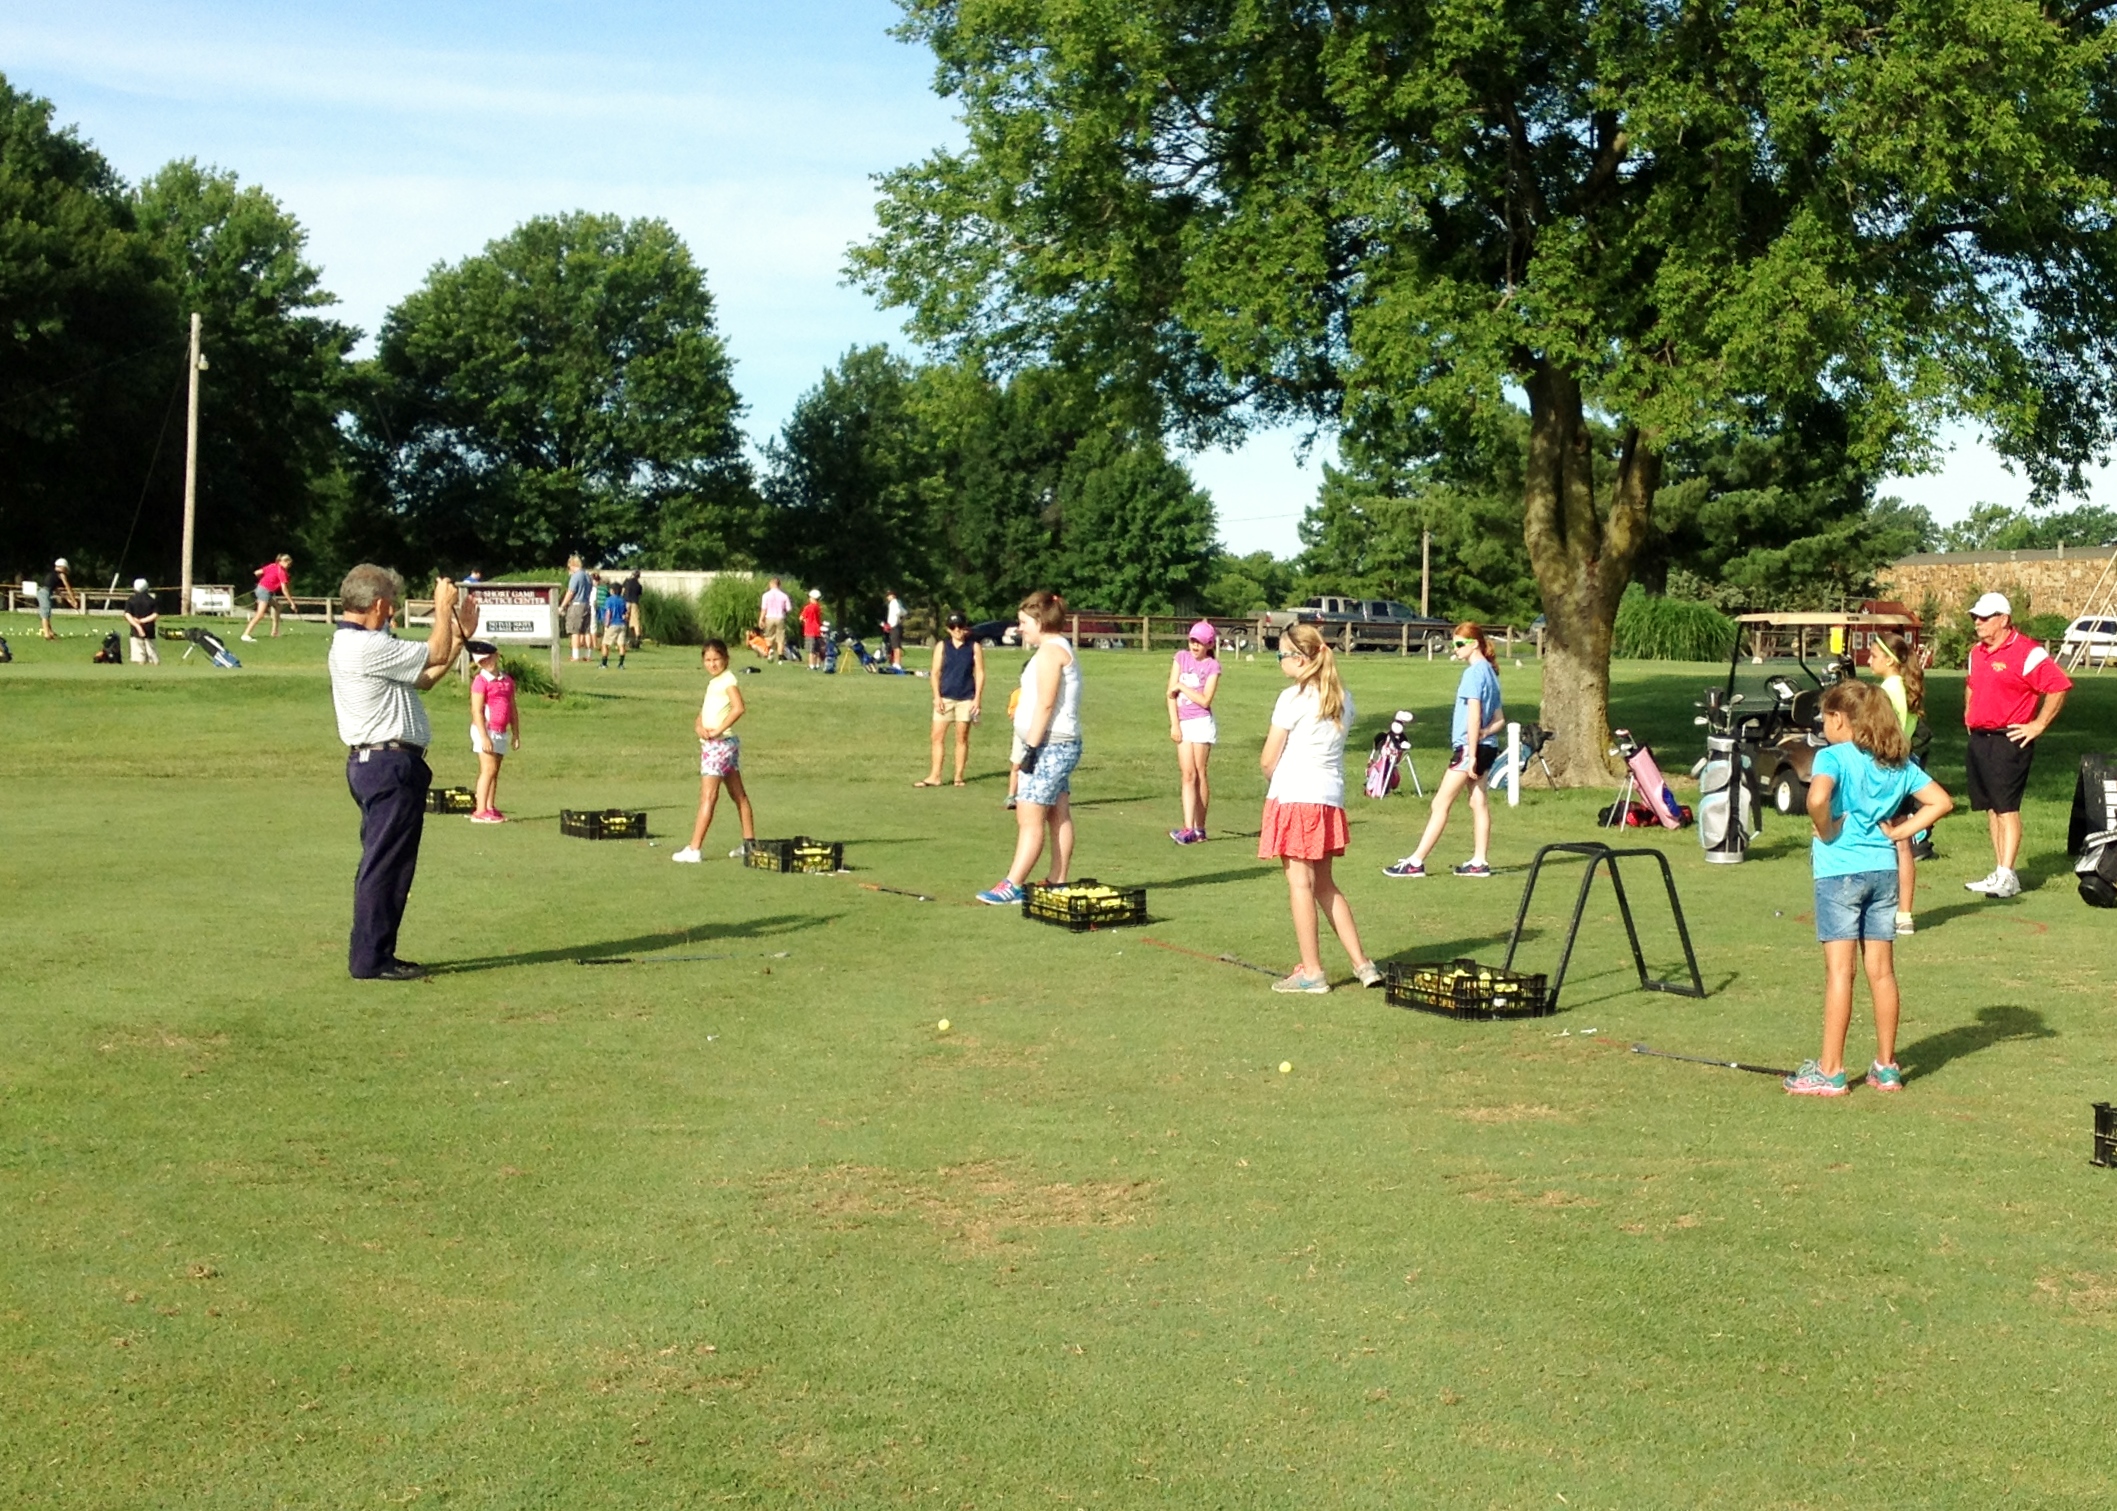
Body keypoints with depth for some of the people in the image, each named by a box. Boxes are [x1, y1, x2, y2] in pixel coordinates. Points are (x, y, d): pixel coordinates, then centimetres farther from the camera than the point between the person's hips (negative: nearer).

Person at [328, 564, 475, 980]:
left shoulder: (350, 644, 17)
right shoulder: (368, 647, -17)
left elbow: (422, 678, 18)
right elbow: (435, 655, -12)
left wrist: (457, 638, 16)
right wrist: (443, 607, 2)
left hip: (370, 763, 11)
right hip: (389, 764, -11)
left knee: (382, 864, 16)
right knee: (386, 864, -6)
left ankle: (372, 955, 22)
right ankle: (371, 959, -2)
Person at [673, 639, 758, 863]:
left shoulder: (728, 680, -12)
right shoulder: (713, 682, 16)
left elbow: (738, 708, -27)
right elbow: (703, 712, 15)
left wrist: (718, 730, -25)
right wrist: (700, 727, -6)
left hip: (720, 743, -10)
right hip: (709, 744, 10)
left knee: (708, 796, -11)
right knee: (738, 794, 14)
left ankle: (693, 849, -14)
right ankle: (749, 842, 21)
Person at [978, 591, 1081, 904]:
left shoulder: (1050, 650, -13)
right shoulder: (1062, 649, 19)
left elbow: (1045, 704, -19)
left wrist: (1031, 747, -20)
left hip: (1050, 746, -11)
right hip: (1060, 746, 11)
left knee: (1029, 818, -11)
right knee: (1059, 816, 10)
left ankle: (1012, 886, -13)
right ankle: (1057, 882, 12)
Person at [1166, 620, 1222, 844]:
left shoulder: (1212, 665, -1)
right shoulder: (1181, 657, 9)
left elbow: (1205, 700, -11)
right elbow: (1171, 693, 4)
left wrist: (1181, 686, -8)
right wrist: (1174, 723, -3)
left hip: (1202, 723, -3)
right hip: (1183, 724, 3)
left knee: (1199, 775, 0)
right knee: (1187, 775, -3)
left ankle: (1199, 829, 6)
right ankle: (1189, 828, -10)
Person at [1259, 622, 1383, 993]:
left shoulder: (1292, 699, -11)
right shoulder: (1343, 699, 9)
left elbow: (1268, 760, -7)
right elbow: (1332, 748, 13)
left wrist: (1275, 781, 14)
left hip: (1294, 796, -7)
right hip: (1330, 798, 7)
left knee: (1300, 883, -2)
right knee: (1324, 885, 15)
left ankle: (1311, 972, 0)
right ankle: (1362, 964, 13)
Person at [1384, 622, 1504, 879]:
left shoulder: (1474, 672, -14)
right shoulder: (1490, 672, 14)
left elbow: (1474, 716, -19)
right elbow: (1500, 719, 14)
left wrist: (1471, 754, -19)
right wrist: (1485, 732, -5)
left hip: (1469, 747, -9)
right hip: (1486, 747, 9)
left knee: (1441, 804, -7)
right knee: (1478, 802, 10)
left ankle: (1416, 862, -6)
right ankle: (1479, 862, 12)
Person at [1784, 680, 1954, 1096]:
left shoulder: (1833, 757, -9)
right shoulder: (1899, 762, 9)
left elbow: (1817, 797, -29)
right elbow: (1941, 801, 6)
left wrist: (1825, 831, -12)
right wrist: (1901, 830, 5)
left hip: (1839, 871, -6)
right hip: (1884, 870, 6)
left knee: (1839, 970, -5)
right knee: (1881, 970, 10)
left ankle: (1830, 1071, -2)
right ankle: (1887, 1066, 16)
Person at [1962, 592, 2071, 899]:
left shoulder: (2027, 653, -12)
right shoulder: (1977, 653, 14)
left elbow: (2059, 687, -16)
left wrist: (2038, 725, -14)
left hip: (2009, 740, -8)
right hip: (1979, 739, 8)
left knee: (2006, 808, -11)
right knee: (1990, 808, 9)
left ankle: (2005, 877, -14)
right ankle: (2002, 872, 14)